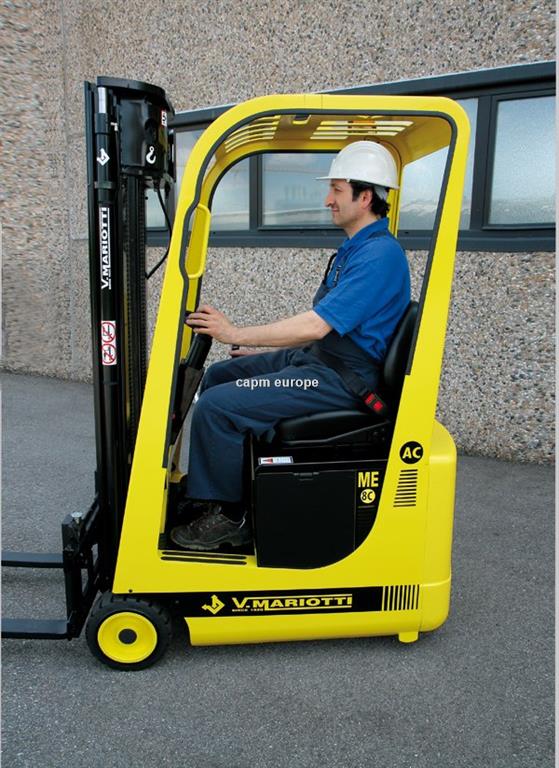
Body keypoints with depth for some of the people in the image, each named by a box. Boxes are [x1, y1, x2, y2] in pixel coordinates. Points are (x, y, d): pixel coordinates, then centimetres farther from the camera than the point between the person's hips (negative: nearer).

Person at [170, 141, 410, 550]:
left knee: (217, 406, -19)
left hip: (339, 379, -11)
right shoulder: (354, 248, 15)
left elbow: (317, 325, -25)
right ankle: (211, 490, 21)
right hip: (315, 357, 11)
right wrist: (263, 355, 15)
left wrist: (238, 334, -19)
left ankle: (228, 516, 0)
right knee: (219, 376, 14)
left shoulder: (380, 254, -19)